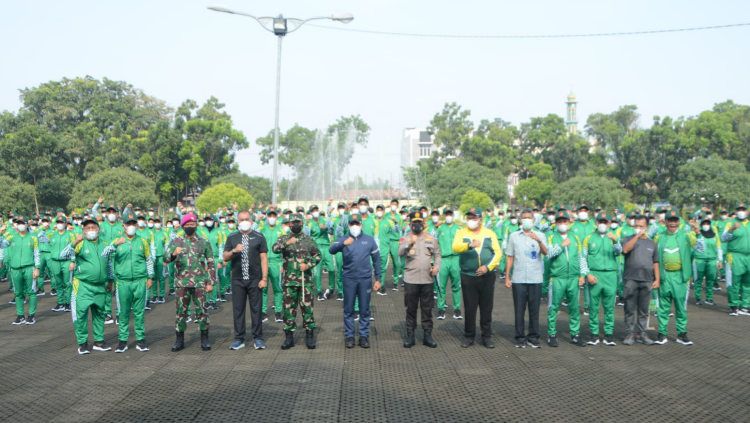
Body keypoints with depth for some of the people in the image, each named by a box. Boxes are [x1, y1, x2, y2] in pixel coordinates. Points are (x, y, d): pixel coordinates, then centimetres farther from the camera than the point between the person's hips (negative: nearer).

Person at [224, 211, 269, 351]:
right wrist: (234, 251, -15)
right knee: (238, 309, 4)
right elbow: (225, 257, 6)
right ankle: (239, 339, 12)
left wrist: (264, 278, -7)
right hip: (237, 280, 2)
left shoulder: (259, 237, 4)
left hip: (255, 280, -2)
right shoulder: (232, 238, 10)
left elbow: (264, 259, 0)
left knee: (256, 309, 2)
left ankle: (257, 339, 9)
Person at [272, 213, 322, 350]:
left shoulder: (309, 240, 6)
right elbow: (275, 249, -13)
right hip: (289, 281, 1)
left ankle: (309, 336, 10)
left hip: (306, 280, 0)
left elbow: (318, 256, 7)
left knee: (307, 307, 1)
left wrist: (308, 265, -10)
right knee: (288, 308, 4)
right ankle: (289, 337, 14)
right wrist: (286, 243, -30)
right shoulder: (283, 239, 5)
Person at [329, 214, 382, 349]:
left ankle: (364, 335, 16)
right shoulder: (343, 240, 2)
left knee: (364, 310, 7)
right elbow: (331, 250, -17)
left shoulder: (369, 240, 6)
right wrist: (343, 243, -36)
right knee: (348, 309, 5)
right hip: (349, 279, 0)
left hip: (365, 279, 1)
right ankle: (349, 336, 14)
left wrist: (378, 279, 4)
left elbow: (376, 259, 9)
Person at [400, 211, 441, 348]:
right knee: (411, 309, 5)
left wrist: (436, 266, -6)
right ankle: (410, 335, 13)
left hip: (427, 280, 2)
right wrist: (410, 243, -35)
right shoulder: (406, 239, 1)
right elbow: (400, 252, -17)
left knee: (427, 309, 7)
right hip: (411, 280, -2)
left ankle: (427, 335, 15)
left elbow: (437, 254, 13)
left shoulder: (431, 239, 10)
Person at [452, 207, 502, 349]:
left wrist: (488, 266, -14)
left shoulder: (489, 233, 6)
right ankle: (469, 336, 18)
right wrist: (470, 245, -37)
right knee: (469, 308, 6)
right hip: (468, 277, -1)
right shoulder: (461, 233, 1)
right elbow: (455, 247, -18)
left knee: (487, 308, 7)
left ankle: (487, 336, 18)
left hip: (487, 276, 1)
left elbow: (498, 252, 0)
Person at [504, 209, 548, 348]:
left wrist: (539, 241, -32)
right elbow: (510, 258, 8)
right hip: (518, 279, 0)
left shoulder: (539, 235, 5)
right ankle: (520, 338, 12)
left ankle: (533, 337, 14)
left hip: (536, 278, 0)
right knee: (519, 310, 4)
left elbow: (545, 252, -13)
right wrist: (507, 278, 3)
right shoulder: (514, 236, 7)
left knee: (534, 310, 5)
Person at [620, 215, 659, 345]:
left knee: (643, 310, 8)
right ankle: (630, 333, 6)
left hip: (647, 281, 3)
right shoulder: (629, 239, 4)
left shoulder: (651, 243, 13)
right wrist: (637, 236, -18)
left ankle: (641, 333, 16)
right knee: (630, 309, 1)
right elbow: (625, 249, -18)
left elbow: (655, 263, 14)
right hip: (631, 280, -3)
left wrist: (657, 279, 6)